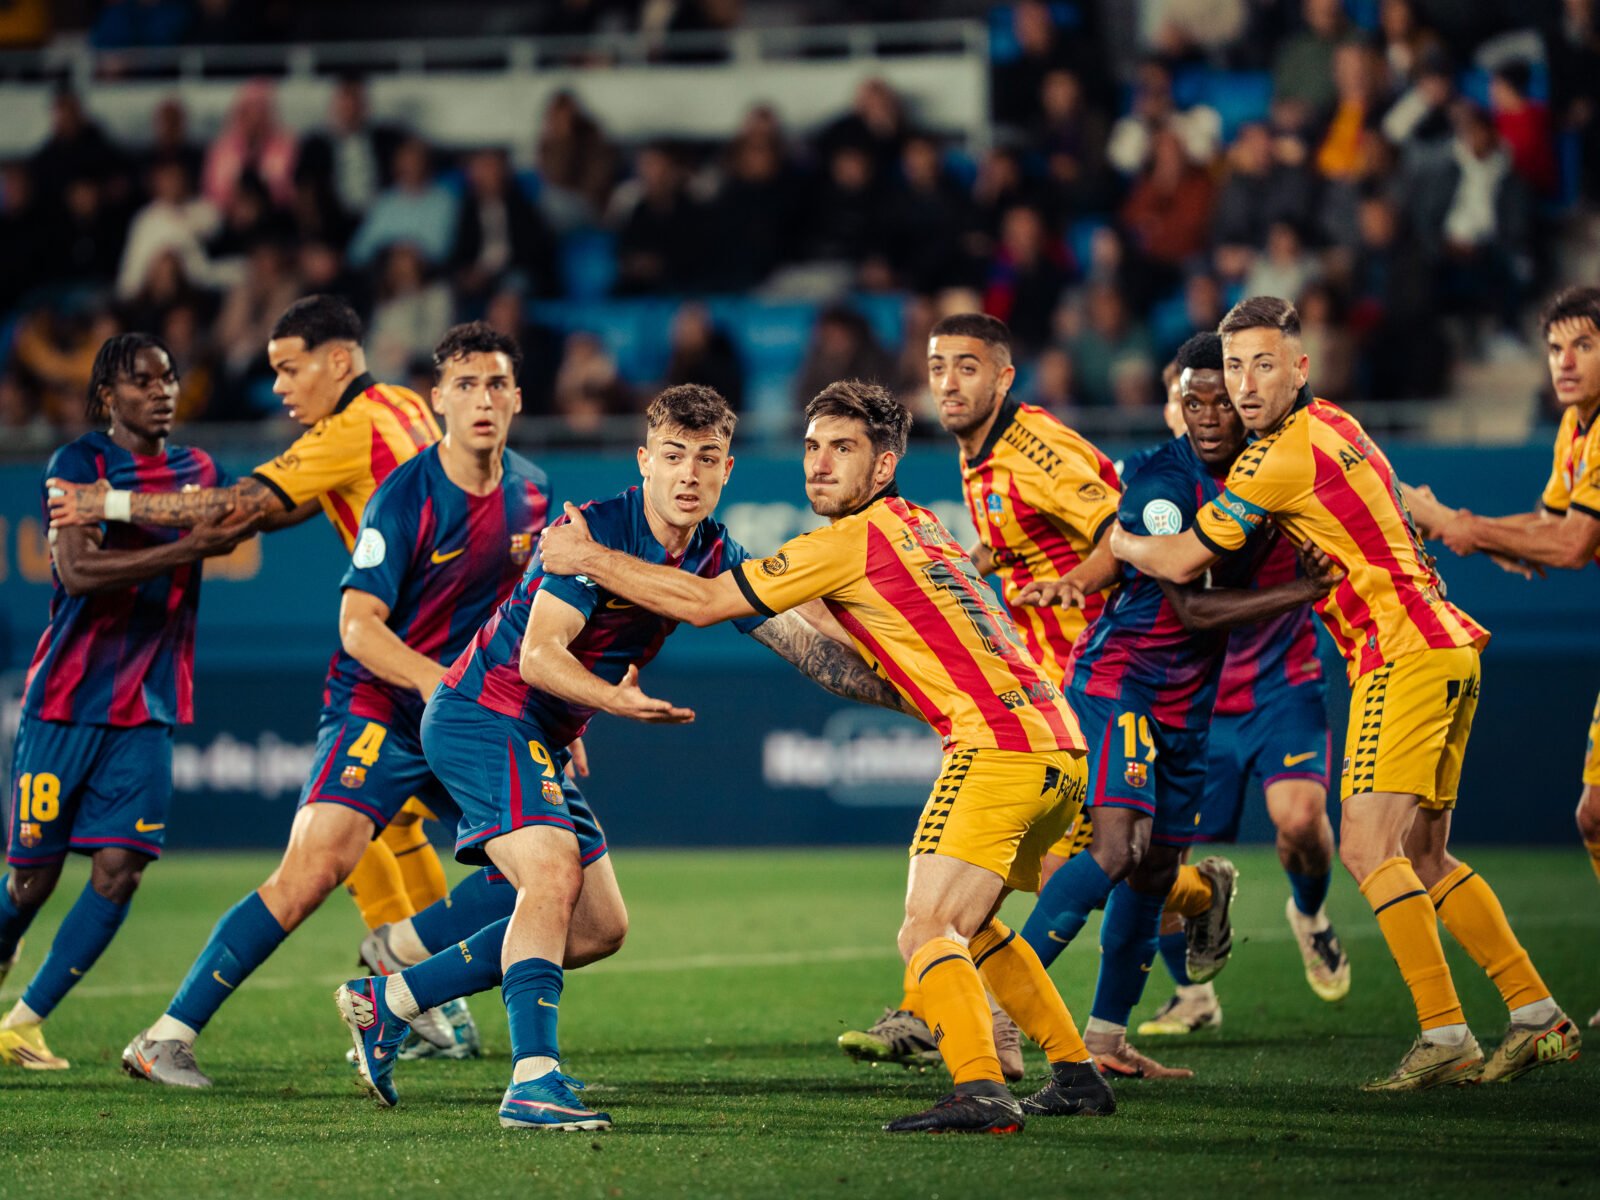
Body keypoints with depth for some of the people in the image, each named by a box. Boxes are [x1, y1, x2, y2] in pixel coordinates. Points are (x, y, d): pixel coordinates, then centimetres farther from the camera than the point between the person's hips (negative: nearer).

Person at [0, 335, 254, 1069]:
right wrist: (185, 550, -30)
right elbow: (77, 568, -21)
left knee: (120, 868, -9)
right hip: (66, 699, -4)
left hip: (146, 708, 4)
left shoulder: (197, 471, 9)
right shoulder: (76, 464, -9)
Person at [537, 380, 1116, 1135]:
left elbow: (703, 604, -5)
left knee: (928, 935, -16)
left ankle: (980, 1093, -34)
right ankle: (1076, 1075, 26)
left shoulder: (853, 540, -7)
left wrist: (590, 559, 3)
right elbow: (868, 674, 30)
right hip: (1056, 748, 10)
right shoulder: (916, 526, 20)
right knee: (965, 925, 25)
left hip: (999, 747, -10)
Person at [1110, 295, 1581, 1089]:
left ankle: (1445, 1035, -20)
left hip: (1404, 653, -10)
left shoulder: (1282, 458, -13)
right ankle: (1537, 1016, 11)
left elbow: (1180, 563, -5)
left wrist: (1114, 540, 12)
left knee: (1368, 847, -15)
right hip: (1447, 645, 10)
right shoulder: (1332, 424, 16)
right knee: (1422, 857, 11)